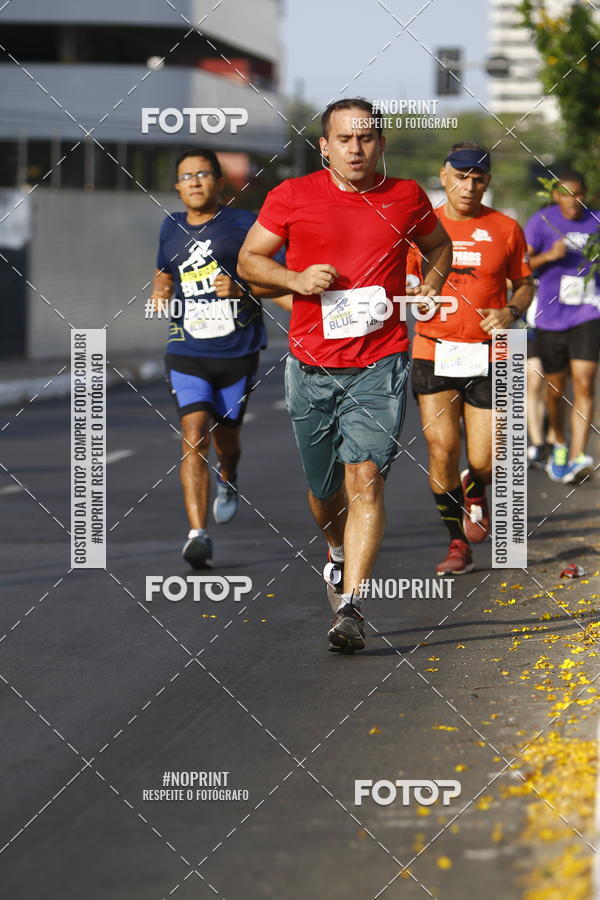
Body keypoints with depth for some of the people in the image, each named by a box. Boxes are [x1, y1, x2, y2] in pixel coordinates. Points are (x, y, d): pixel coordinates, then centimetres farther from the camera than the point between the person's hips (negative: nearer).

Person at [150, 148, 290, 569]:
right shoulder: (171, 228, 9)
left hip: (238, 351, -1)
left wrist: (243, 290, -18)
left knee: (226, 437, 13)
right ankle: (198, 534, -22)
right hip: (187, 352, 1)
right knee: (194, 436, -15)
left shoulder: (245, 224, -3)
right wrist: (160, 292, 6)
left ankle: (228, 481, 51)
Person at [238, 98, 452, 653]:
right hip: (312, 366, 1)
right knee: (323, 485, 13)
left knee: (365, 478, -16)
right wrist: (297, 279, -11)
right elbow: (249, 259, 7)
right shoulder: (292, 197, 0)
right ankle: (338, 553, 47)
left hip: (381, 365, -1)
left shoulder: (406, 197, 5)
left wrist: (431, 285, 5)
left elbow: (439, 244, 24)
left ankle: (350, 608, -19)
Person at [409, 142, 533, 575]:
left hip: (488, 356, 0)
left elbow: (525, 284, 13)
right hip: (434, 353, 0)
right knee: (442, 450, -10)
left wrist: (510, 312, -8)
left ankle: (474, 491, 35)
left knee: (484, 462, -3)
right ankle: (458, 543, 6)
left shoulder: (506, 229, 4)